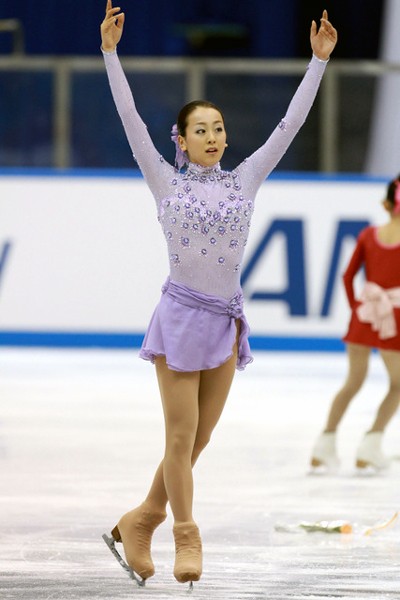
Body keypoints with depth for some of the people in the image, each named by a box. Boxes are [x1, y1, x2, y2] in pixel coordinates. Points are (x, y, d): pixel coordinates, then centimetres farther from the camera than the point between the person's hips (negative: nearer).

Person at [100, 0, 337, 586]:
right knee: (181, 437, -3)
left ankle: (139, 522, 22)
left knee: (197, 440, 8)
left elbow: (290, 124, 4)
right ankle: (186, 539, 8)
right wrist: (110, 52, -14)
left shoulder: (244, 179, 6)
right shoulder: (166, 182, 0)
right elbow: (131, 120, -7)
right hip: (181, 314, -3)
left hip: (224, 321, 3)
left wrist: (319, 60, -1)